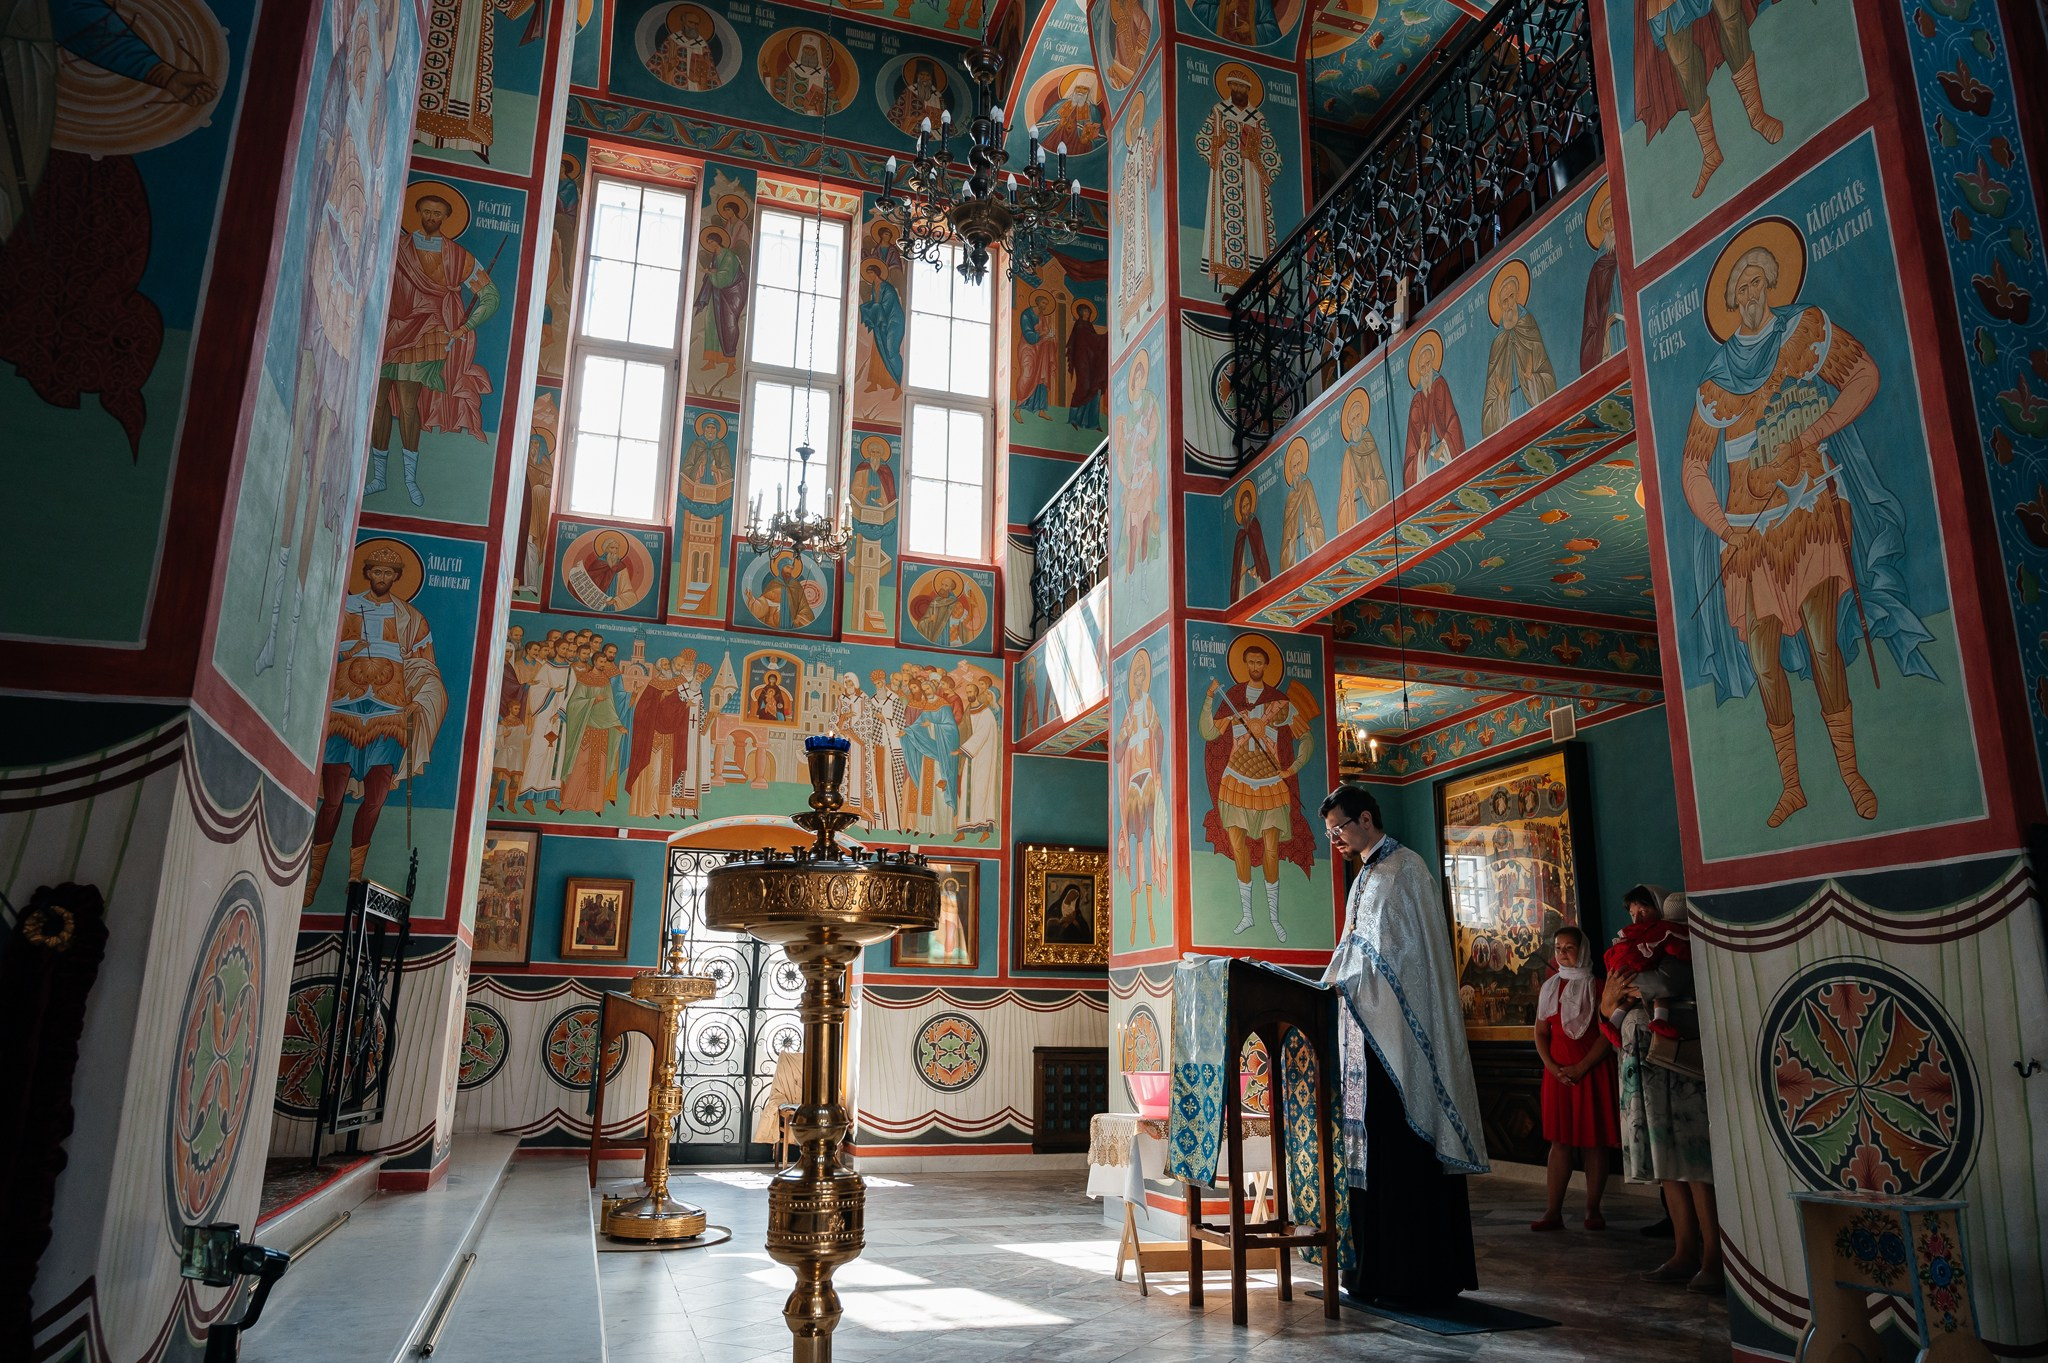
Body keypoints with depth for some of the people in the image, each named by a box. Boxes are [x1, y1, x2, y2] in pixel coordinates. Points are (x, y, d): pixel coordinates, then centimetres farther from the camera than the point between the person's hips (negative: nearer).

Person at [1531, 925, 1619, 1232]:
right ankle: (1553, 1212, 1)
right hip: (1558, 1072, 3)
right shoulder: (1550, 987, 11)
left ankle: (1593, 1210, 11)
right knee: (1559, 1141, 2)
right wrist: (1552, 1066, -6)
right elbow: (1541, 1032, 10)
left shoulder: (1596, 986, -2)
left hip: (1592, 1071, -3)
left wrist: (1581, 1068, -15)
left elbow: (1607, 1034, -9)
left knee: (1593, 1142, 2)